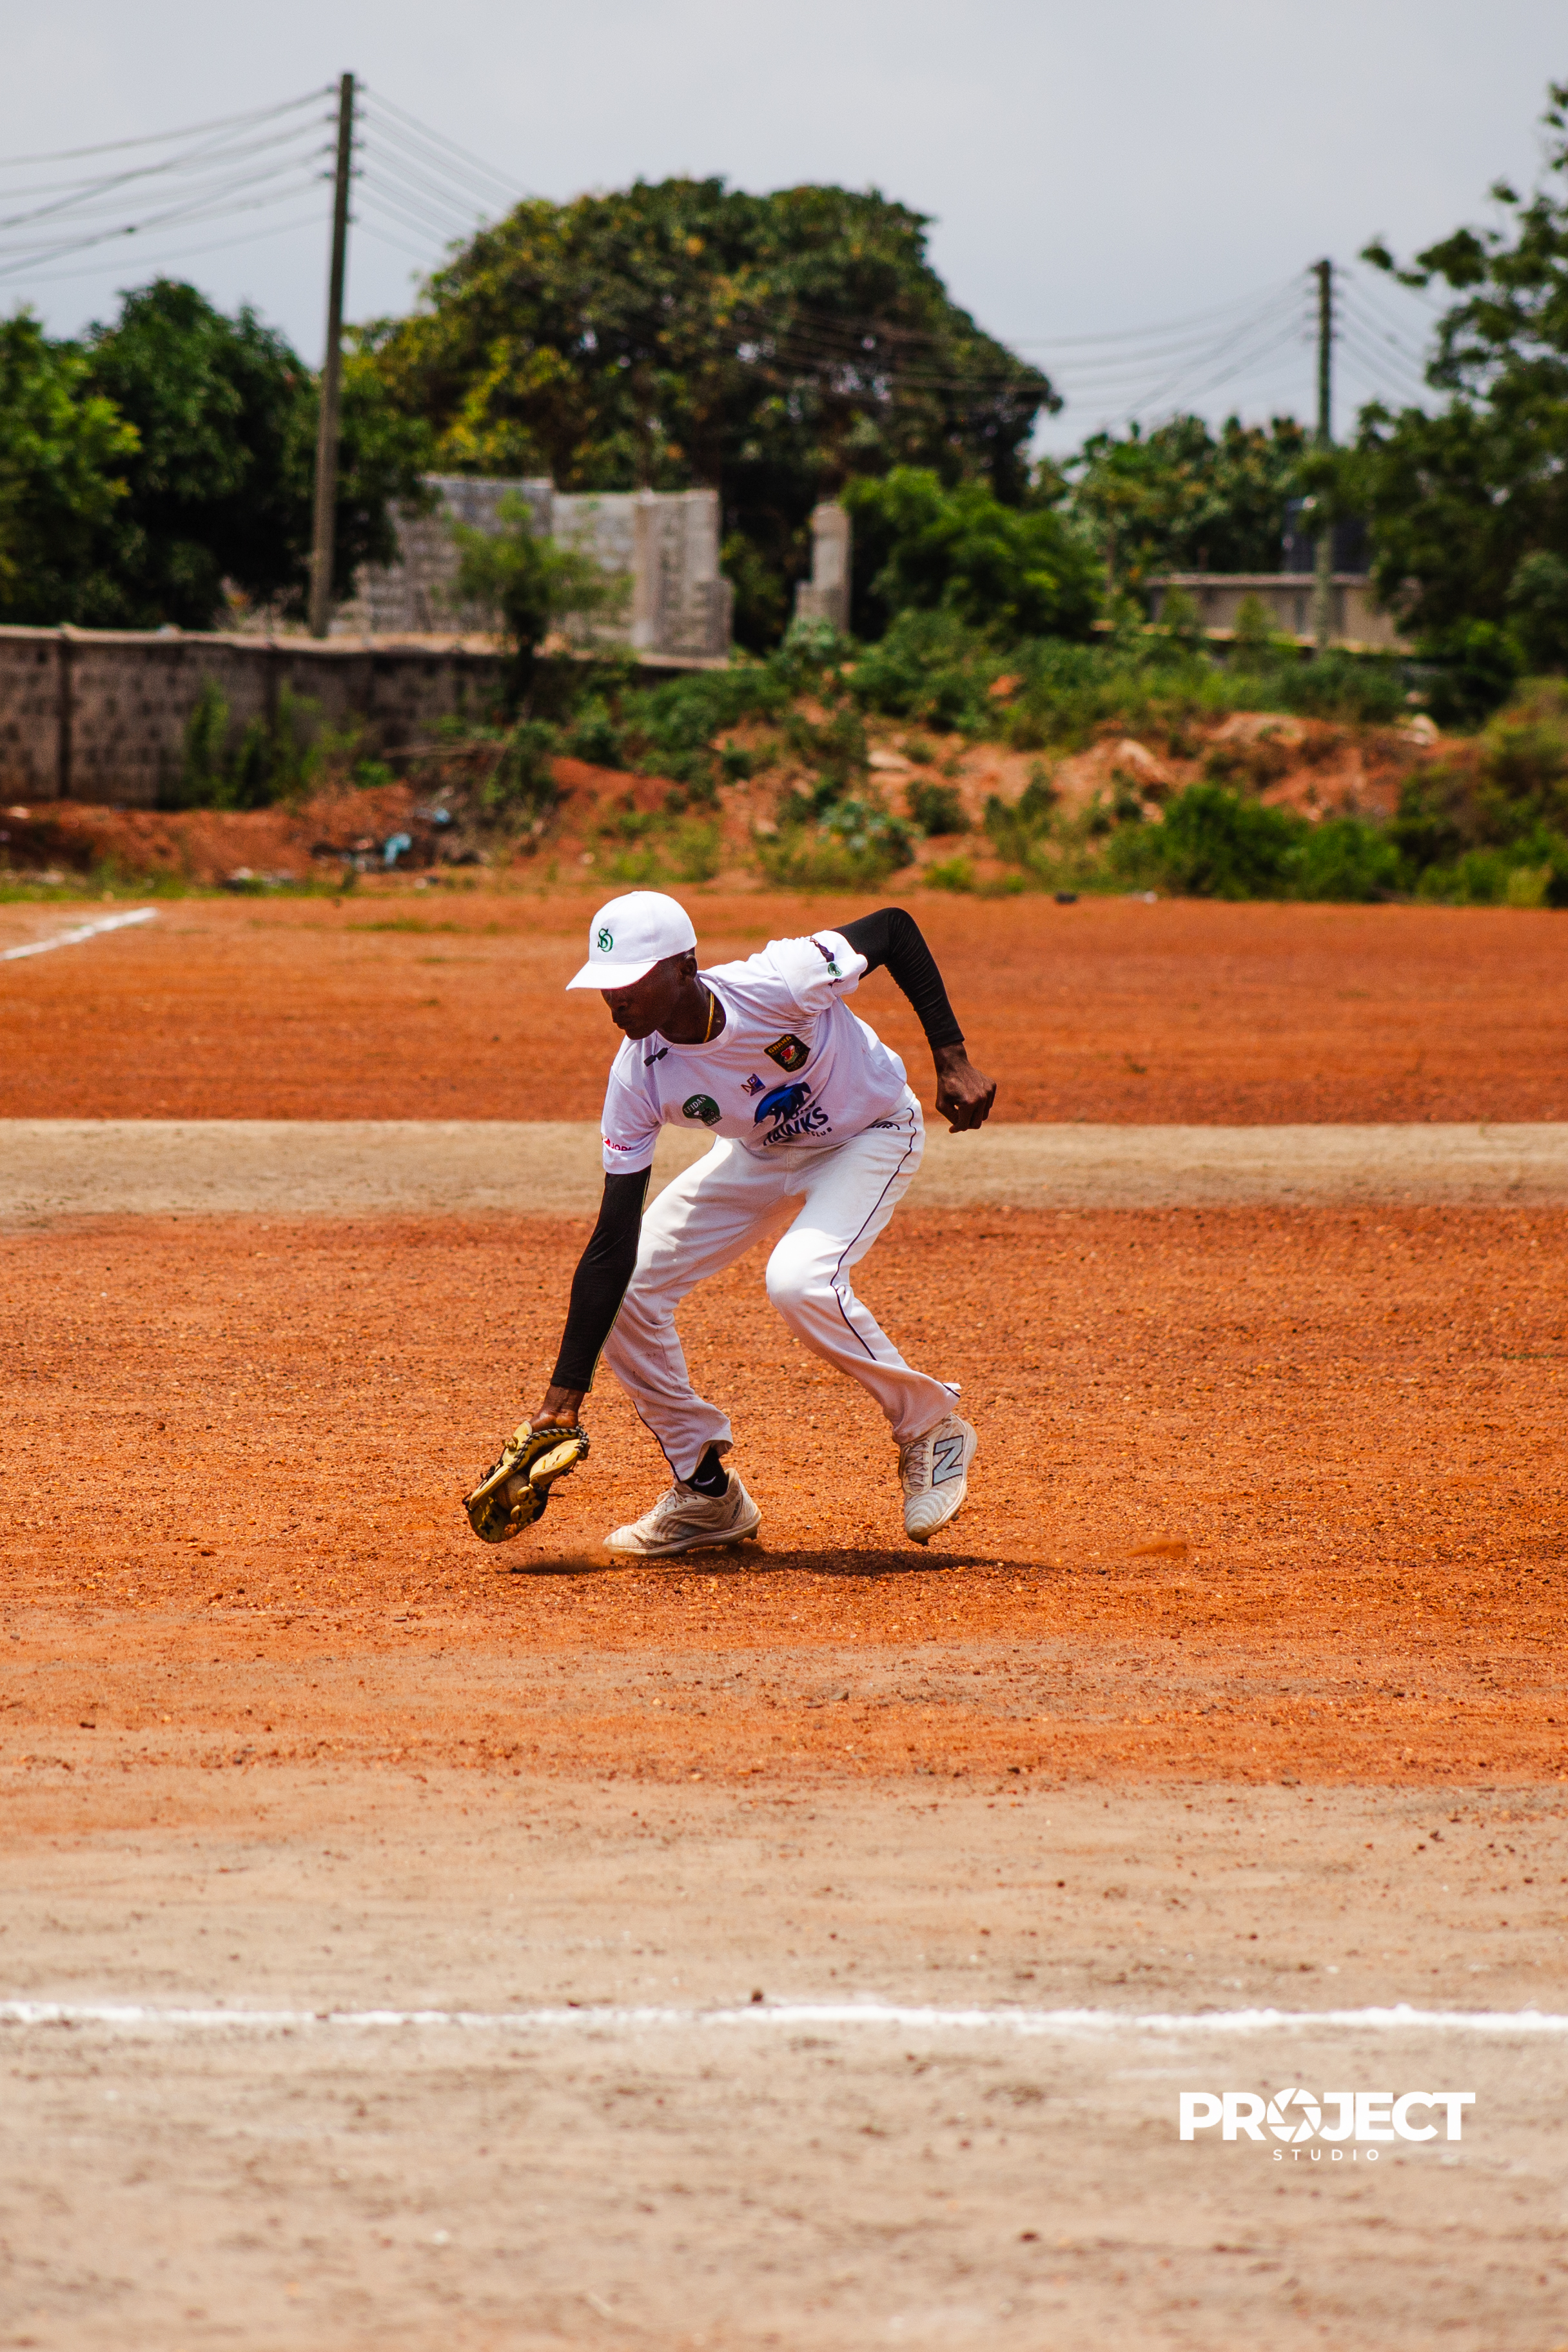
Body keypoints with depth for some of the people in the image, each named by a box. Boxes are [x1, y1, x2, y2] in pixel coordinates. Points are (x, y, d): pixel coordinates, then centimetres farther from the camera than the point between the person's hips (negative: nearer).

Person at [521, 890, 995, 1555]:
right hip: (759, 1152, 5)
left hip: (871, 1135, -5)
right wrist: (566, 1394, -25)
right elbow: (614, 1243, -21)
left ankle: (931, 1430, -7)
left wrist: (953, 1059, -24)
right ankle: (707, 1492, 10)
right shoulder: (638, 1076, -24)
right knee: (625, 1284, -8)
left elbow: (895, 927, -19)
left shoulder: (780, 983, -37)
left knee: (799, 1281, -31)